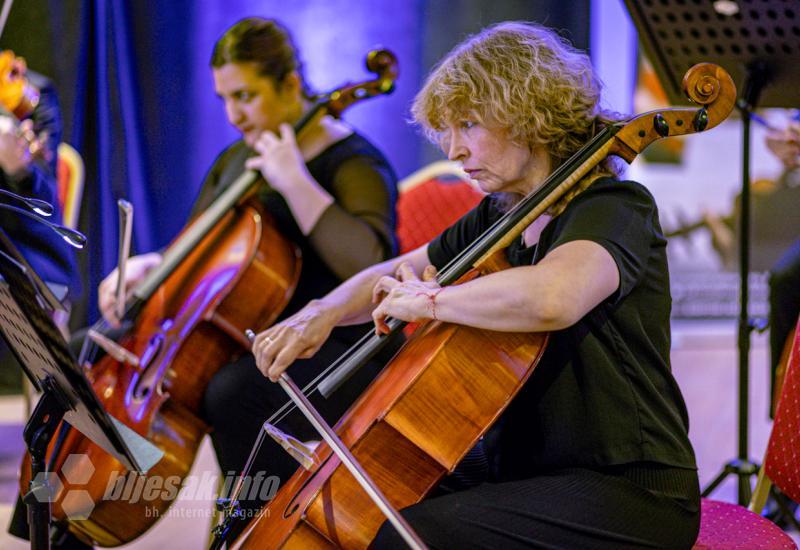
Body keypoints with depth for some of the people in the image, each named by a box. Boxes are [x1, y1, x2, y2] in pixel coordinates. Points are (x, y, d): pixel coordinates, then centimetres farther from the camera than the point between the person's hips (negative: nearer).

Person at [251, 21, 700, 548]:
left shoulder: (617, 208, -14)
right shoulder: (499, 217, 12)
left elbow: (552, 298, -38)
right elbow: (392, 274, 25)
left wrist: (427, 301, -22)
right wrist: (324, 312, 3)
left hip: (630, 495, -9)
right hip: (528, 476, 9)